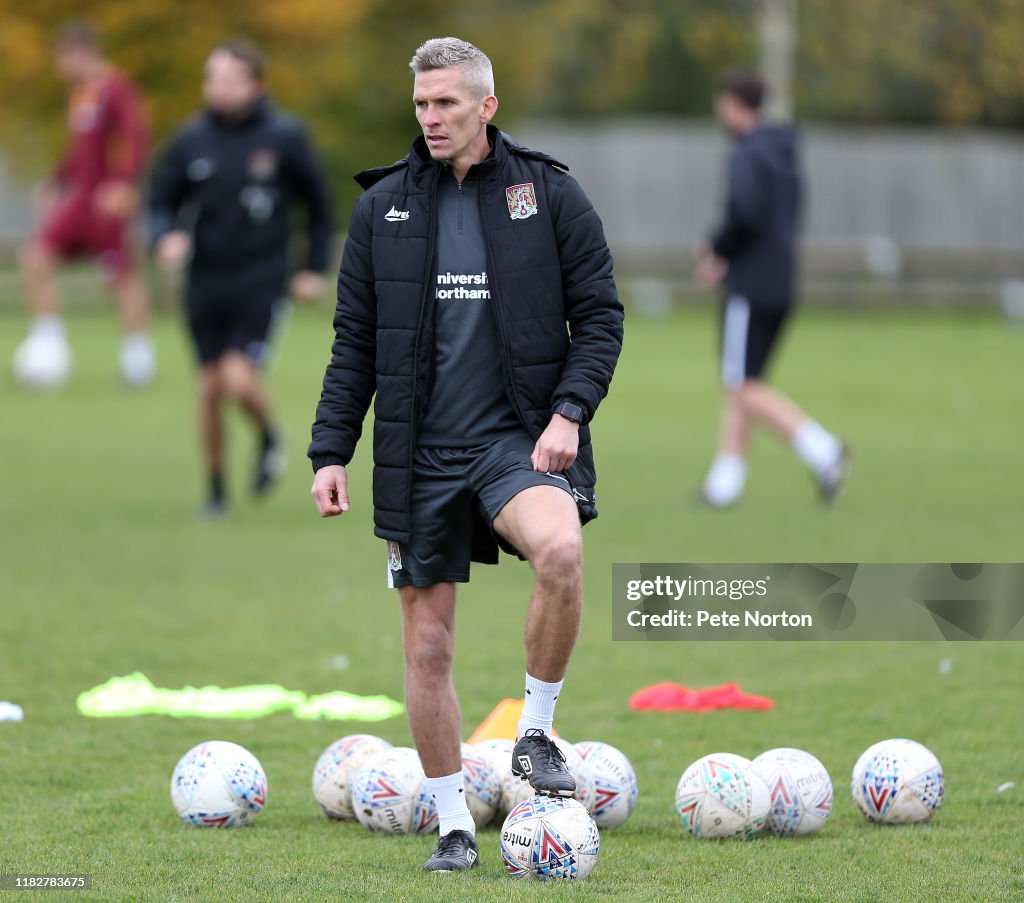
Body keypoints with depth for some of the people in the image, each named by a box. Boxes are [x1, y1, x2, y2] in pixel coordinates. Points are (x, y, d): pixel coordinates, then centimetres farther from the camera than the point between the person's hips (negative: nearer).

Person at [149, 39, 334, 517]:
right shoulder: (191, 140, 0)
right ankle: (216, 489, 21)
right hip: (205, 283, 3)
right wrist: (165, 237, -15)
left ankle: (268, 438, 16)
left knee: (240, 380, -17)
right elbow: (162, 202, 7)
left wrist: (315, 268, 4)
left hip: (261, 282, -3)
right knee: (210, 388, 5)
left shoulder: (284, 137, -5)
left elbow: (319, 204, 6)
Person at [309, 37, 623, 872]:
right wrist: (331, 451, 4)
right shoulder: (384, 206, 6)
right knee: (427, 643, 3)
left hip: (519, 436, -3)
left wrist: (568, 411, -12)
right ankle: (455, 829, 16)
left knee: (560, 548, -33)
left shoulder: (549, 194, 0)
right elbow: (354, 341, 10)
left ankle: (536, 733, -13)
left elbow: (600, 317, 2)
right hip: (421, 452, 3)